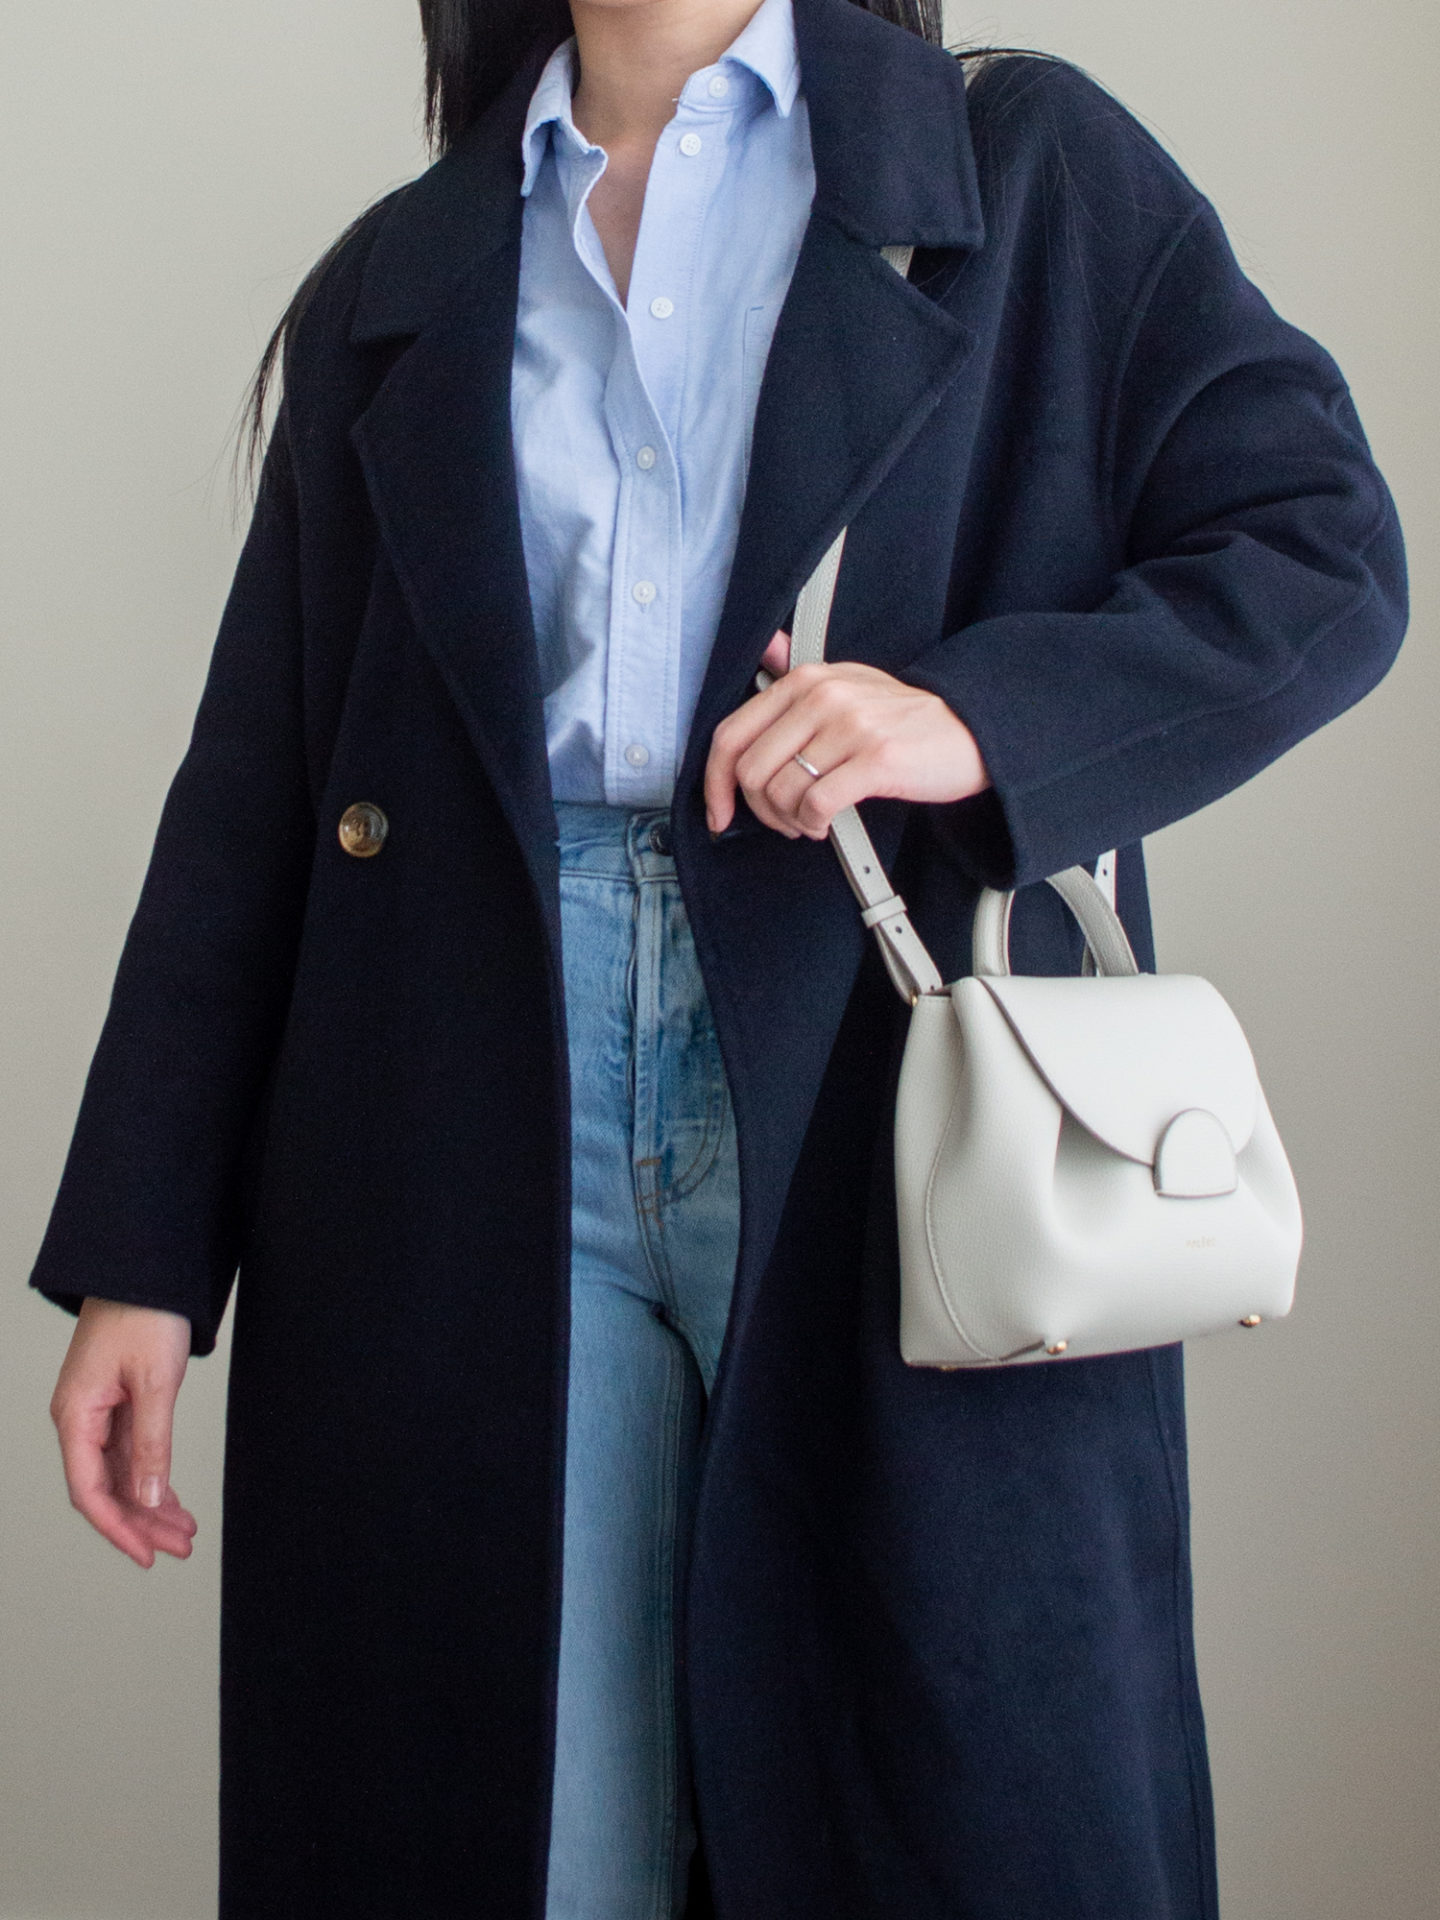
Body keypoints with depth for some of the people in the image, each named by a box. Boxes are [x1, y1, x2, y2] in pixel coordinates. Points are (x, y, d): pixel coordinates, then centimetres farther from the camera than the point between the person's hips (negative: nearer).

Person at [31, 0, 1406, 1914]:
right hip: (479, 1140, 2)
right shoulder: (390, 287, 17)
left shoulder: (1032, 165, 10)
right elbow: (253, 788, 12)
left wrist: (977, 718, -15)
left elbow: (1323, 549, 3)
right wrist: (143, 1252, 5)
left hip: (907, 1111, -2)